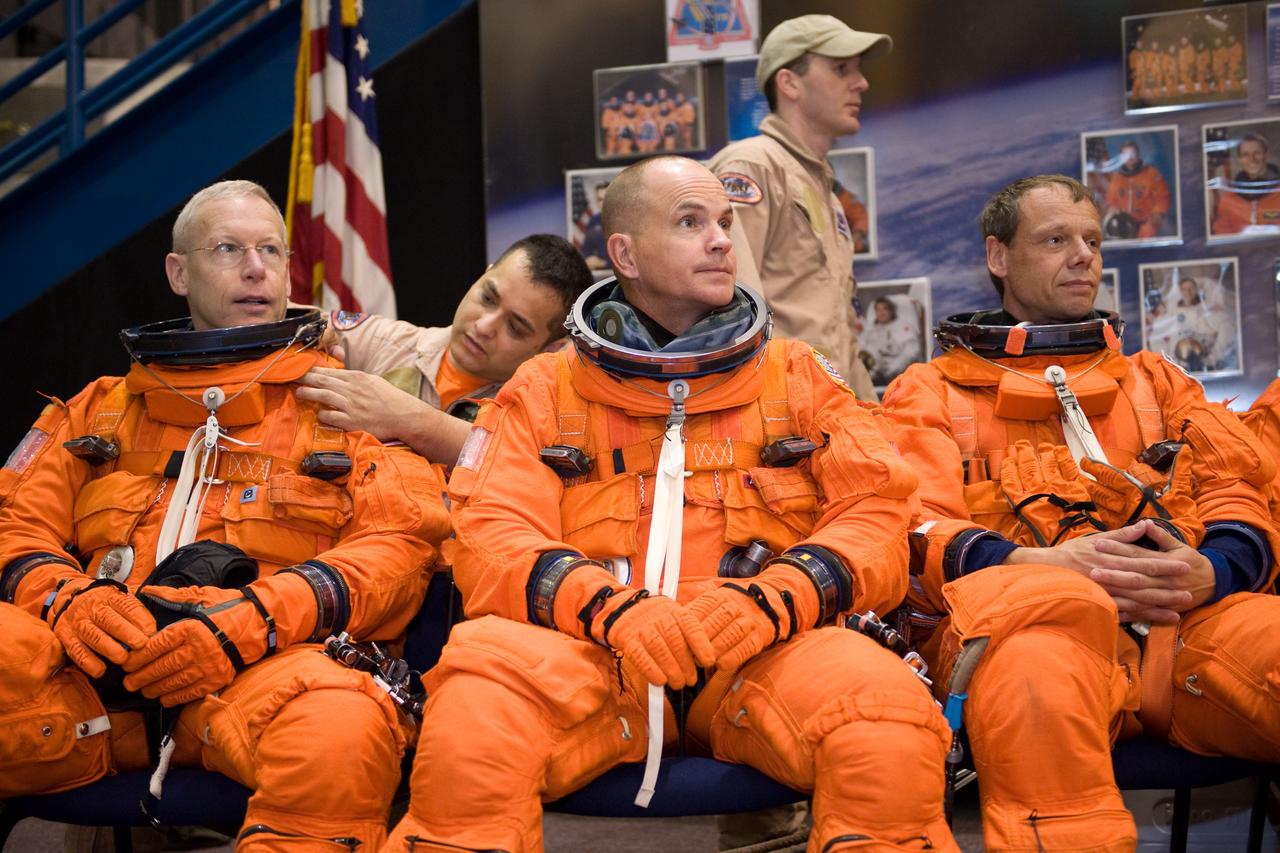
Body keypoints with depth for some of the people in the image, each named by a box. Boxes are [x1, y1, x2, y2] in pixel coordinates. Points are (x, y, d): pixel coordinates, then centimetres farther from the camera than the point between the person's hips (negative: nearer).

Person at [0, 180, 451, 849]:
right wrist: (67, 598, -6)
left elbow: (399, 544, 6)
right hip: (90, 679, 3)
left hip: (265, 666, -2)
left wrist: (253, 619, -12)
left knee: (341, 726, -39)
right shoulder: (99, 410, 30)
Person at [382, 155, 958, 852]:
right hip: (591, 658, 0)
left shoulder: (798, 378, 19)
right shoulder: (543, 391, 16)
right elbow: (491, 544, 3)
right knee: (479, 690, -33)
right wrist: (610, 610, -17)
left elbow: (877, 520, 7)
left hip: (761, 660, 1)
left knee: (883, 698, -32)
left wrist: (764, 601, -14)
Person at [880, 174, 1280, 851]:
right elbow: (916, 533, 6)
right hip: (1019, 615, -2)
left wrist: (1207, 572, -7)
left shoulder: (1154, 382, 32)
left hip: (1185, 618, 2)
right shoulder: (931, 391, 22)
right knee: (1041, 666, -41)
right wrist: (1039, 565, -14)